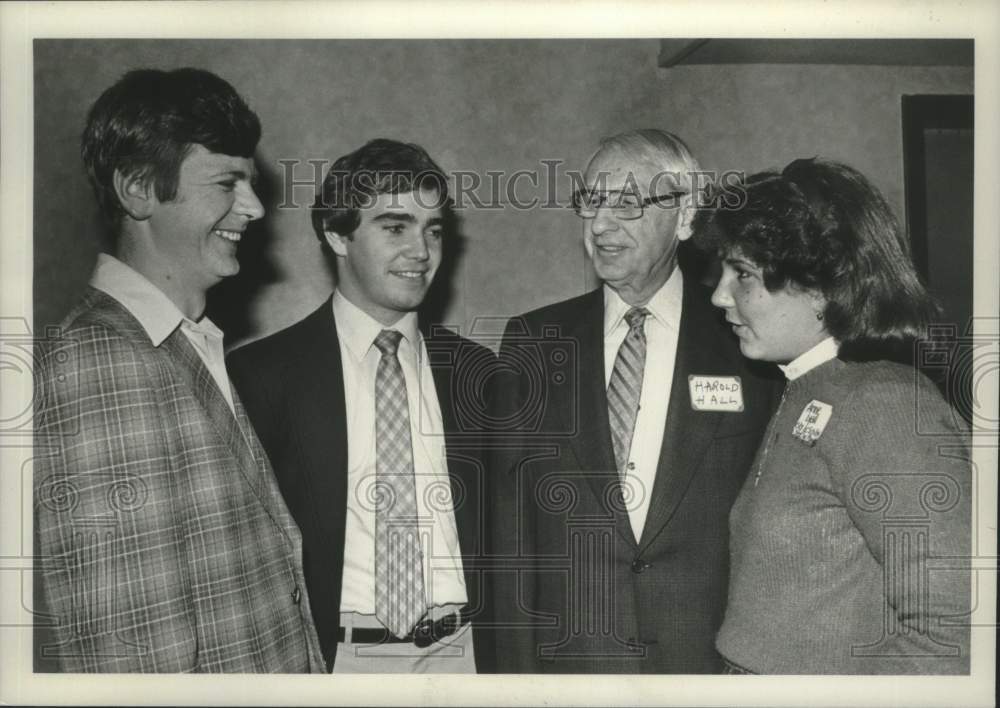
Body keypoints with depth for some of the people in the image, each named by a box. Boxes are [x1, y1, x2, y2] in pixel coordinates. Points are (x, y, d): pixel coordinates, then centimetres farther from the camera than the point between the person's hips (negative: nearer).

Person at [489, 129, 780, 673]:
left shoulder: (745, 343, -3)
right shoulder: (531, 343, 2)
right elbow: (510, 525, 1)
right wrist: (518, 664, -3)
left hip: (712, 654, -1)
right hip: (570, 658, 1)